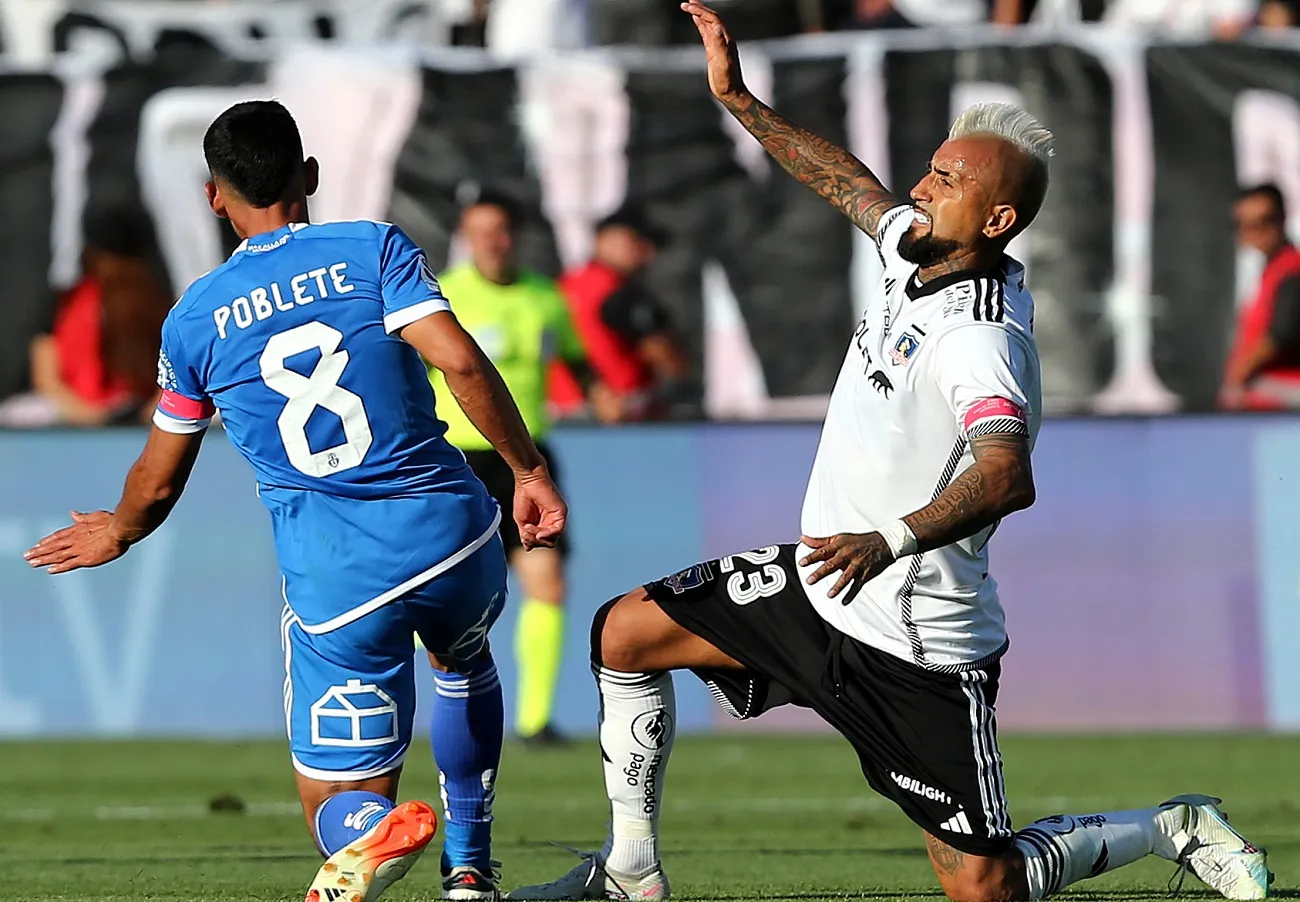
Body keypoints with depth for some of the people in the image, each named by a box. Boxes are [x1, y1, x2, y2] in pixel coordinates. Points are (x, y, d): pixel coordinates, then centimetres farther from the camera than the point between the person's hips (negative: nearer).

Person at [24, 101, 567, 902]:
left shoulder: (194, 318, 8)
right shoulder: (373, 248, 2)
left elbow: (159, 482, 18)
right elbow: (460, 361, -13)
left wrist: (116, 535, 39)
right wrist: (529, 470, -4)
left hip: (332, 573, -1)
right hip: (450, 527, 1)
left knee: (338, 801, 6)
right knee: (464, 663, 37)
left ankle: (370, 834, -31)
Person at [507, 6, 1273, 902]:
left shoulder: (982, 339, -27)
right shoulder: (917, 250, 0)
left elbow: (1008, 478, -44)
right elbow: (854, 185, 21)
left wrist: (890, 541, -56)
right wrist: (739, 101, 19)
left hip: (918, 649, -9)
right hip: (823, 589, 9)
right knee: (624, 633, 9)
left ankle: (1175, 830, 17)